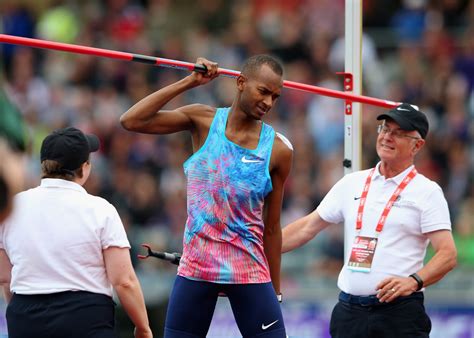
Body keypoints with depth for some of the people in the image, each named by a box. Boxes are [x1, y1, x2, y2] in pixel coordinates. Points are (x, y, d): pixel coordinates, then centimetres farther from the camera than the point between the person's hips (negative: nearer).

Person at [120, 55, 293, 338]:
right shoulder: (204, 121, 1)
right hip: (196, 267, 0)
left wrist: (275, 293, 6)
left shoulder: (279, 151, -1)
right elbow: (131, 121, -7)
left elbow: (272, 227, 5)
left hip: (249, 270, 0)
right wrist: (189, 82, -8)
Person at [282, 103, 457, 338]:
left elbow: (447, 254, -9)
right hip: (348, 309, 5)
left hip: (399, 311, -5)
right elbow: (307, 228, 18)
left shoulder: (427, 192, -1)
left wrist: (414, 281, -26)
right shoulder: (352, 184, 13)